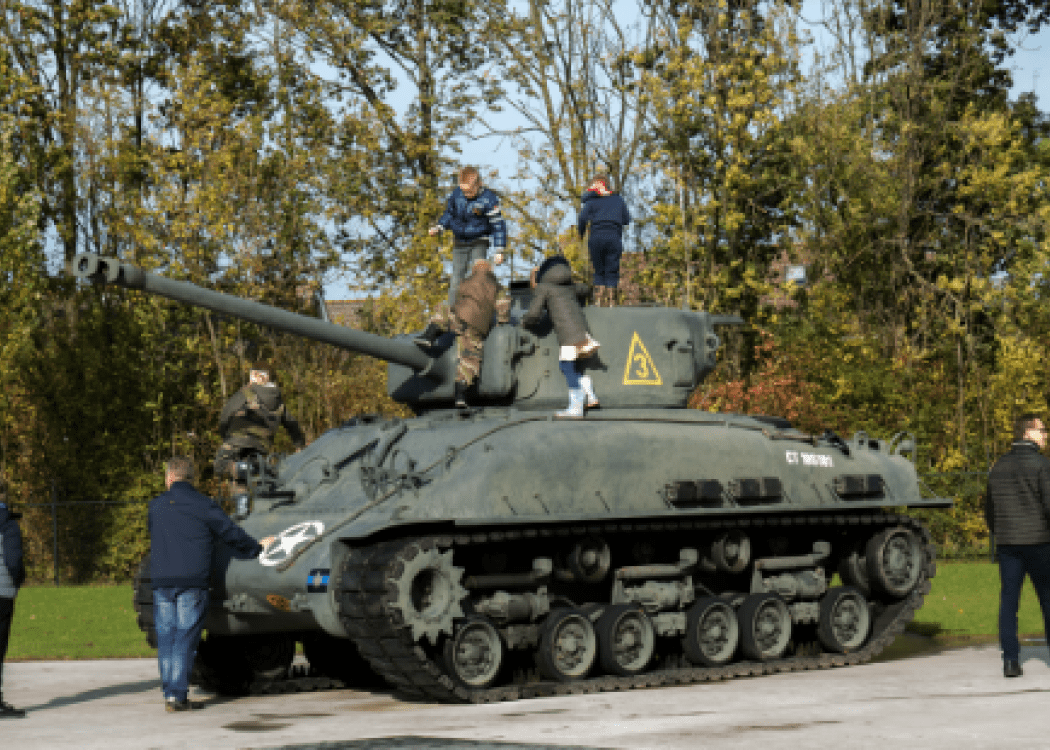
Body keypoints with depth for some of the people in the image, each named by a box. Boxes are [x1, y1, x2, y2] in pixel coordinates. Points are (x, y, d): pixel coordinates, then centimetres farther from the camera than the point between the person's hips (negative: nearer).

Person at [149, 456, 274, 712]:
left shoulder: (156, 506, 10)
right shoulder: (204, 506, -1)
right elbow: (231, 533, 2)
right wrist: (256, 548, 19)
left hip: (161, 583, 3)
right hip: (192, 583, -3)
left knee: (166, 640, 8)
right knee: (185, 639, -3)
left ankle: (170, 694, 6)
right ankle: (177, 695, -9)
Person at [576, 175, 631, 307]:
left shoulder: (591, 201, 6)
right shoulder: (618, 199, 14)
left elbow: (582, 218, -5)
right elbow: (626, 220, 14)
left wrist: (580, 233, 11)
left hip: (596, 237, -1)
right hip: (614, 237, 1)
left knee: (599, 272, 7)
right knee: (612, 272, 1)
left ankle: (599, 300, -3)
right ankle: (611, 301, -8)